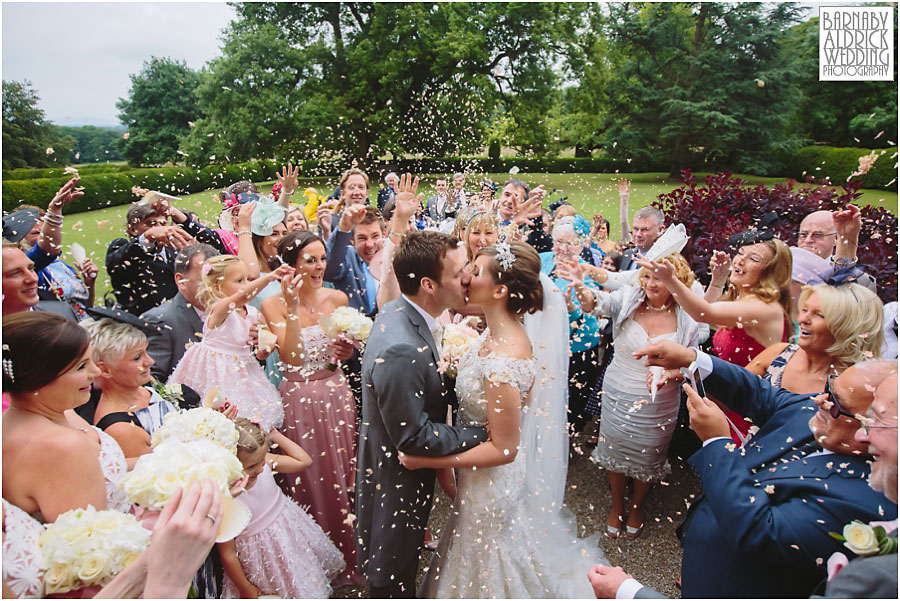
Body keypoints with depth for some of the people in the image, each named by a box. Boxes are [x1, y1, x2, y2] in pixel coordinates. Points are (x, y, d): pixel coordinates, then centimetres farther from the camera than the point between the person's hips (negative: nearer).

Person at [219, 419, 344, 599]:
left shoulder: (265, 462, -18)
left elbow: (304, 461, -3)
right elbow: (228, 553, -18)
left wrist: (276, 436, -12)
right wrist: (245, 589, -7)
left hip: (291, 528, 5)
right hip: (262, 551, -5)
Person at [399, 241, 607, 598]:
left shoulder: (502, 361, -36)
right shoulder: (496, 332, -9)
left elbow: (504, 449, -28)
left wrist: (425, 461, -26)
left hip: (489, 483, -8)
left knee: (486, 570, 21)